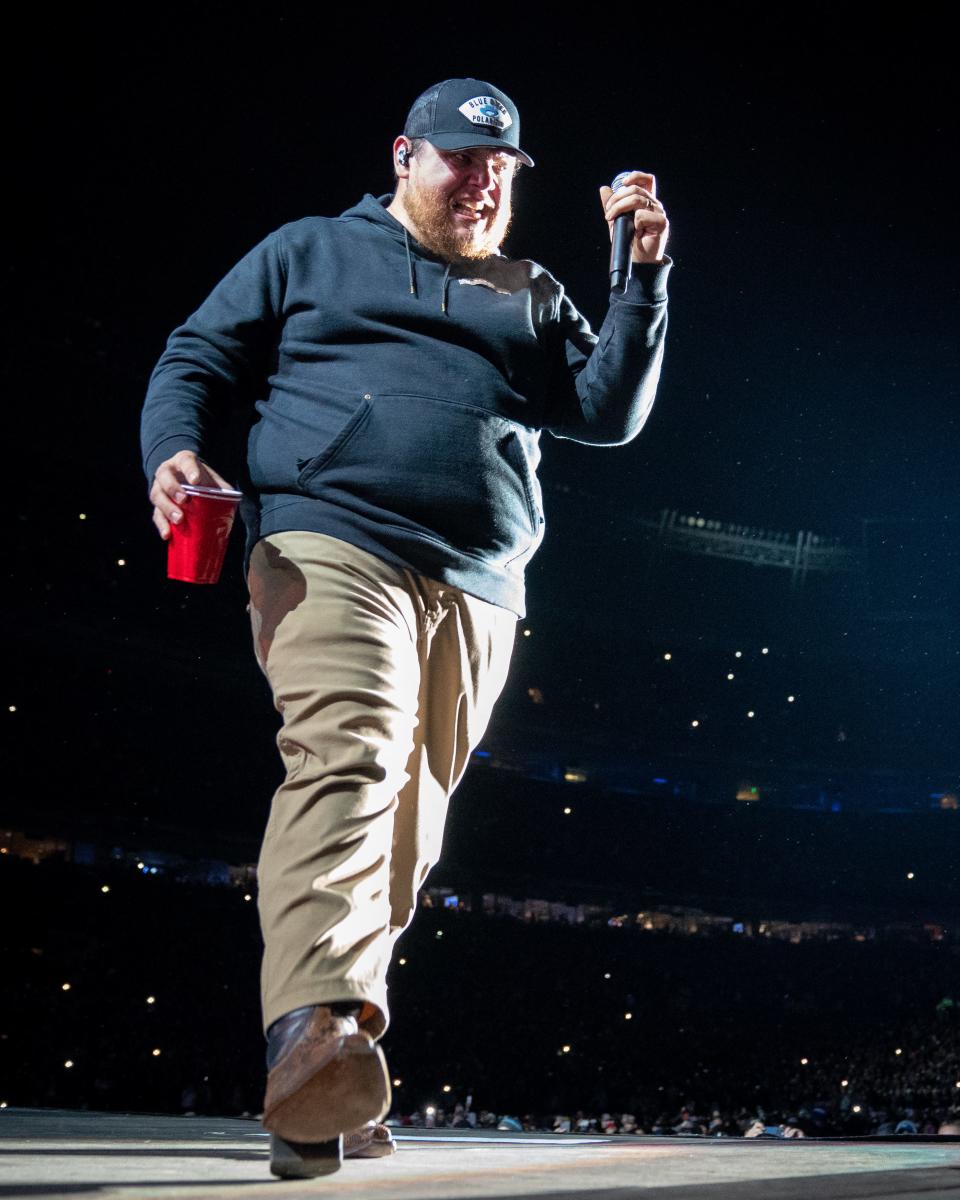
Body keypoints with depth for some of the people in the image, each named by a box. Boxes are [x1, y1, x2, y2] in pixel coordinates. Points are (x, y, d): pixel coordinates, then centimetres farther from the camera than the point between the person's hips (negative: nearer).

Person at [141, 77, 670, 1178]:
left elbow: (609, 412, 15)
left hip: (477, 593, 4)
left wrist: (645, 276, 6)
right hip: (331, 549, -4)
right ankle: (315, 1028, -45)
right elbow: (197, 359, 15)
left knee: (408, 824, 0)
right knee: (349, 757, -29)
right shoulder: (308, 252, 19)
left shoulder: (530, 297, 26)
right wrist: (173, 449, -6)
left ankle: (318, 1108, 6)